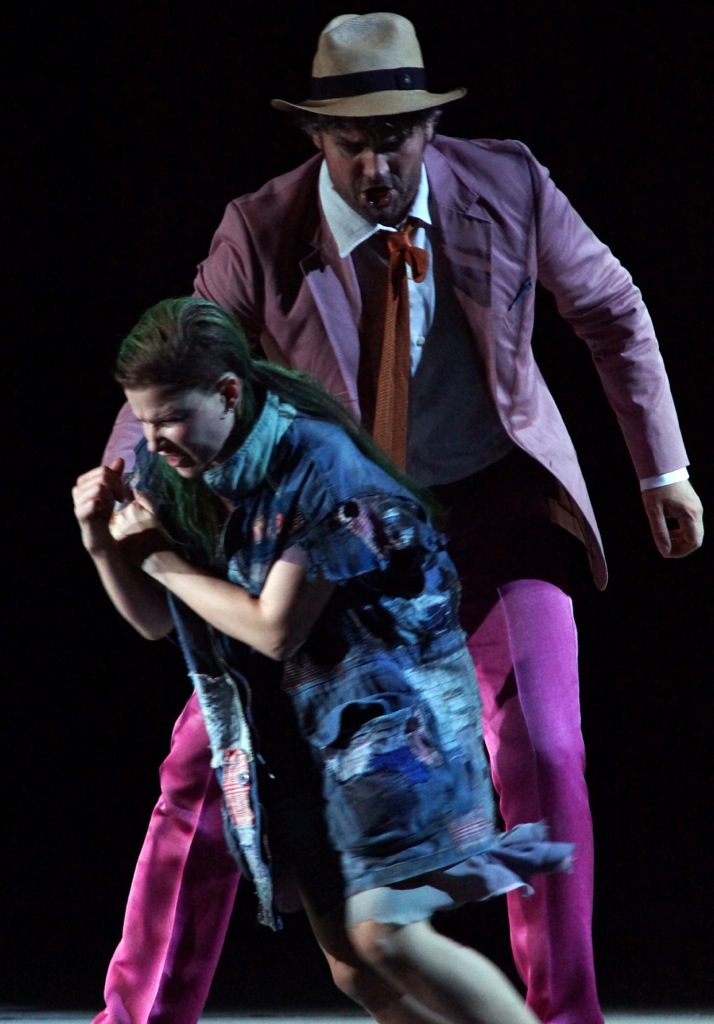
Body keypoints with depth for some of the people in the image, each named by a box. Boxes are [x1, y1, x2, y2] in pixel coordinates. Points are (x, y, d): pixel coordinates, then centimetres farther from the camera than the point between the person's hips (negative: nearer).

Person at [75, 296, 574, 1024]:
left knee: (385, 932, -19)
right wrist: (105, 545, -12)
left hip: (387, 693, -8)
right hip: (293, 724, 8)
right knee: (341, 938, 7)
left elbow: (276, 630, -23)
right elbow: (156, 620, 6)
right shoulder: (165, 467, -3)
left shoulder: (314, 463, -24)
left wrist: (160, 557, -16)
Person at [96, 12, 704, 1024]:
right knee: (211, 750, -2)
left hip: (494, 507, 0)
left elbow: (613, 312, 2)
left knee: (541, 755, -16)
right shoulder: (261, 234, -16)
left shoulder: (508, 188, -13)